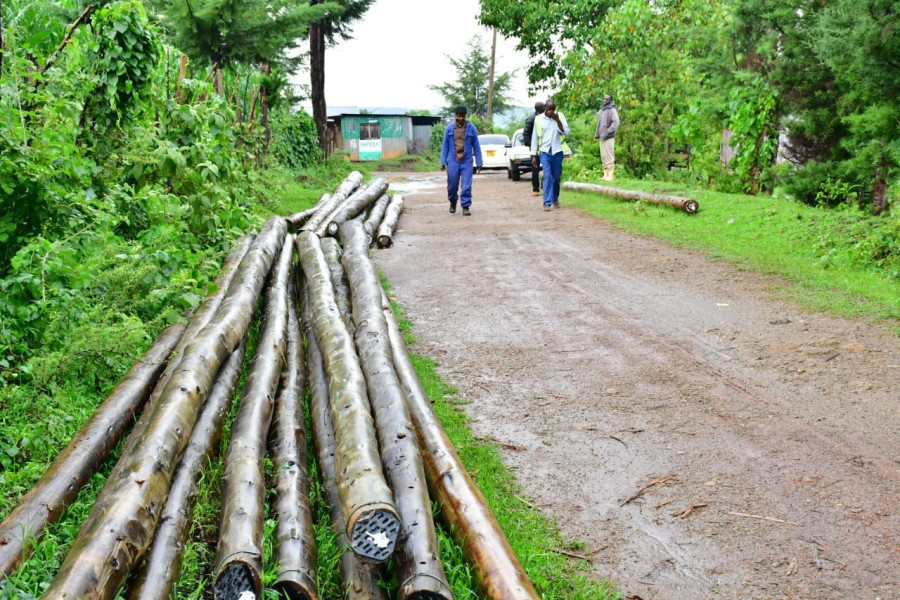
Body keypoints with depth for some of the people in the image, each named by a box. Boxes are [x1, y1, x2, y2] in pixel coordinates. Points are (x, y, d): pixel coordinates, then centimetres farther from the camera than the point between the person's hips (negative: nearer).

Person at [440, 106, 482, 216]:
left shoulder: (471, 128, 1)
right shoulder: (449, 128, 3)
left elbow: (476, 146, 4)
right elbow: (445, 146, 7)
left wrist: (479, 163, 1)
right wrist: (443, 162, 2)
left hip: (467, 161, -1)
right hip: (453, 161, 1)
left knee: (466, 186, -7)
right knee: (452, 185, 6)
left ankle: (466, 207, -1)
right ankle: (453, 202, 32)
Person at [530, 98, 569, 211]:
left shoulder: (560, 116, 4)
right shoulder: (539, 119, 3)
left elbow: (566, 133, -6)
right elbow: (535, 138, 7)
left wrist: (557, 120, -15)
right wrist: (533, 155, 4)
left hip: (557, 151, 1)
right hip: (544, 152, -1)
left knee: (556, 177, 9)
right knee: (547, 176, -13)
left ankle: (555, 199, 29)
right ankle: (547, 203, -16)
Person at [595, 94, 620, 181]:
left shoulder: (612, 110, -7)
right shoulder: (601, 110, 17)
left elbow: (616, 123, -17)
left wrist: (608, 132, -19)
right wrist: (597, 133, 14)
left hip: (609, 137, -8)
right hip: (602, 137, 8)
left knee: (609, 156, -7)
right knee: (603, 156, 9)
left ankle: (610, 175, -6)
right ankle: (605, 174, 15)